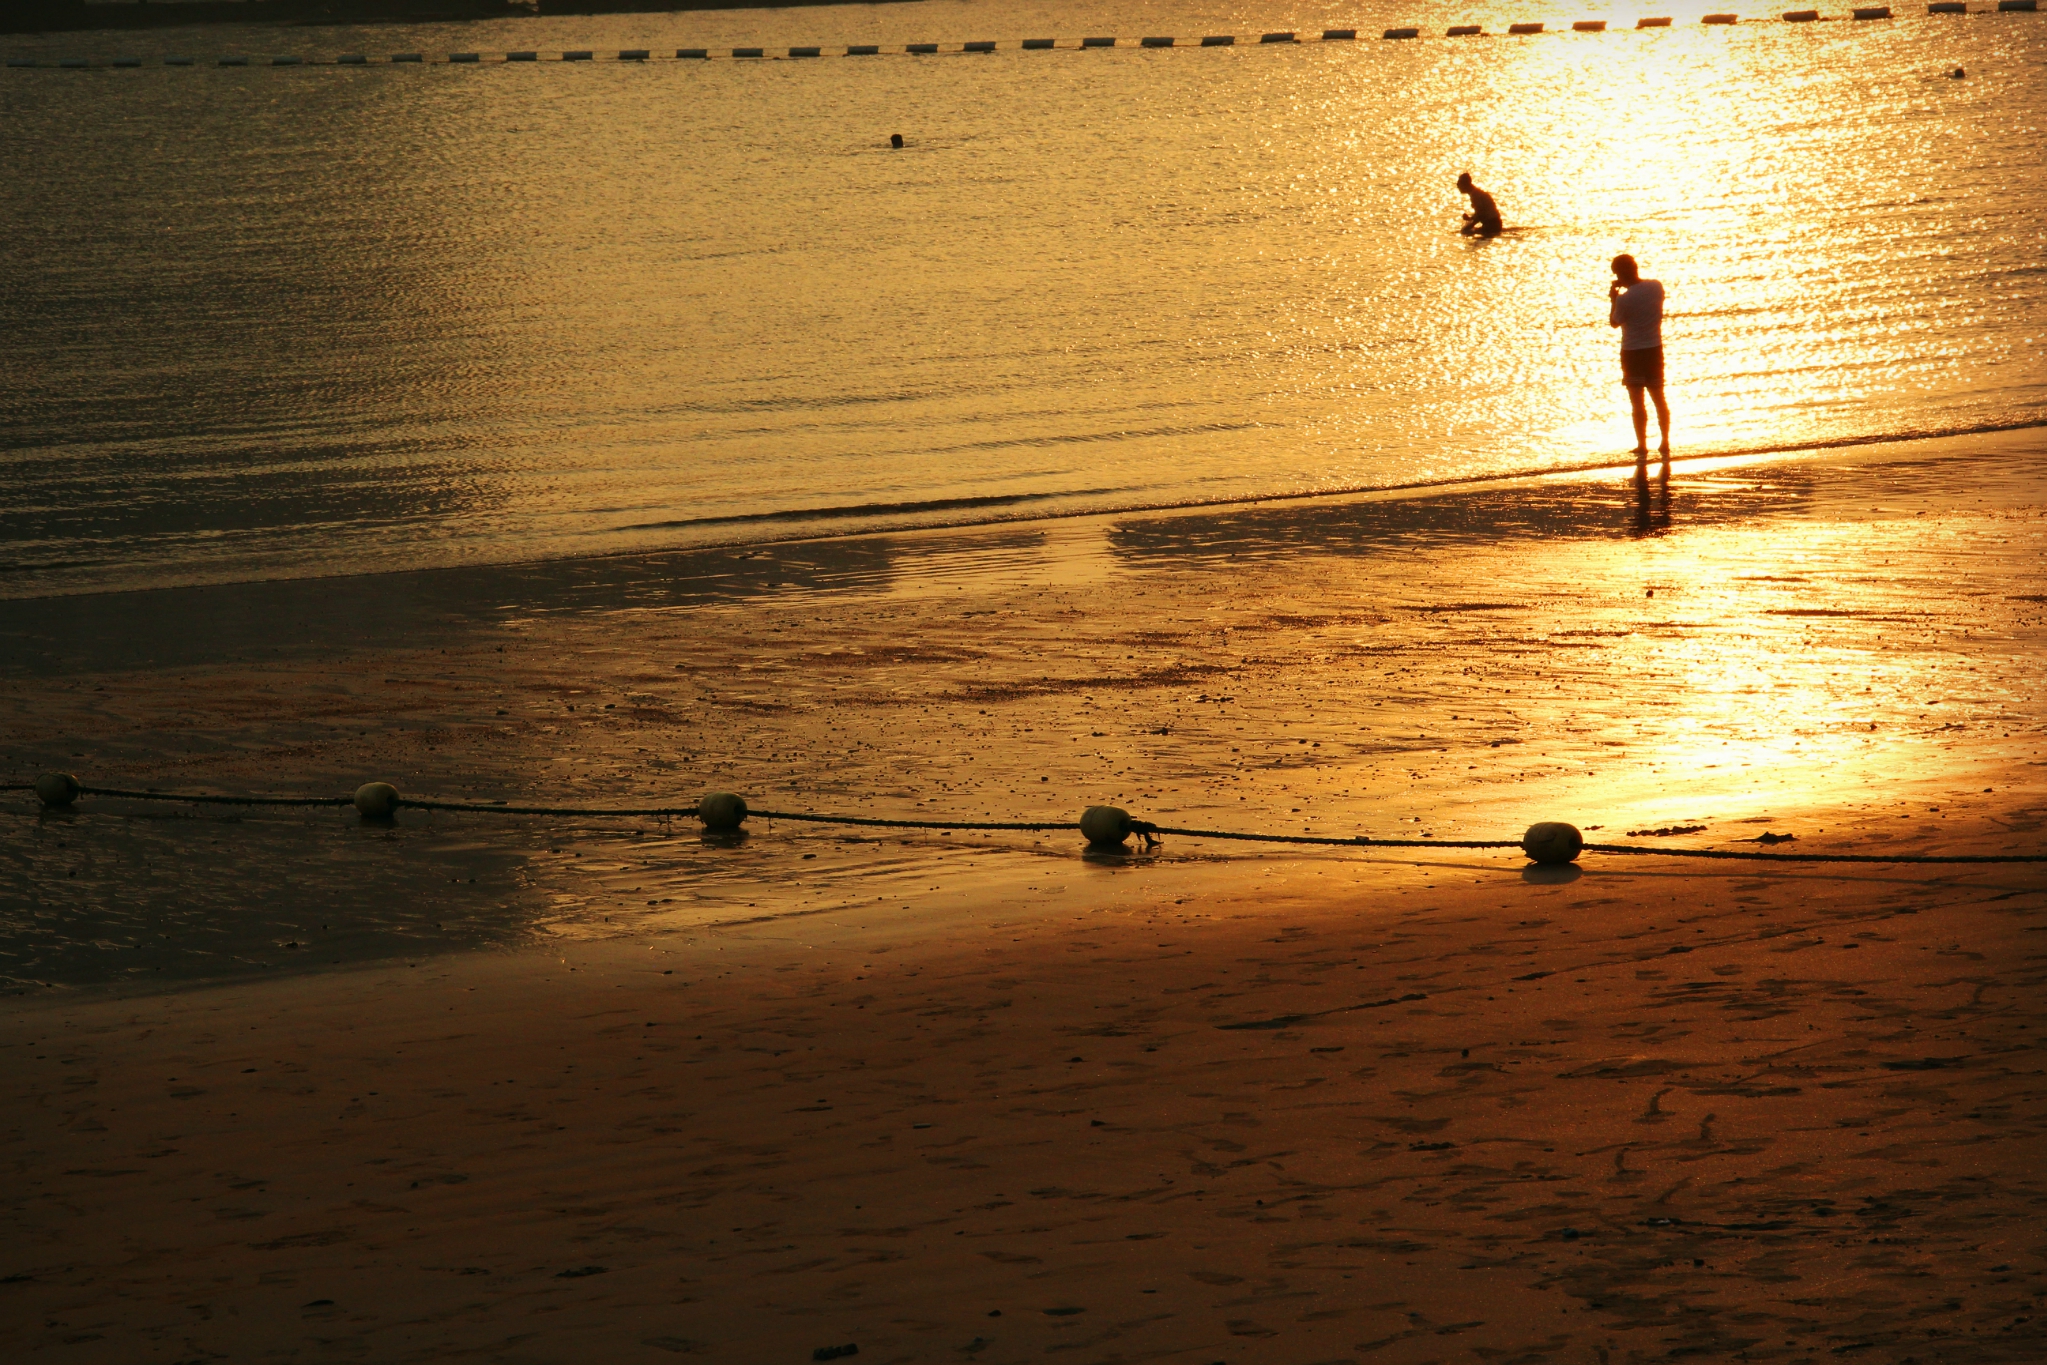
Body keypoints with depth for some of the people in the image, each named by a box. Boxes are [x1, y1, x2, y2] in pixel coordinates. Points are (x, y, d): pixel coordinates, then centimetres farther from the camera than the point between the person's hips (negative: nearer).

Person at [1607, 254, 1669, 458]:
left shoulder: (1624, 299, -20)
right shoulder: (1657, 286, -4)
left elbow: (1614, 322, -4)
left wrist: (1613, 299, 7)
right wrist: (1628, 288, 11)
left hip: (1632, 352, -5)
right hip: (1655, 349, 5)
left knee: (1637, 402, 2)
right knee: (1659, 398, 15)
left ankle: (1642, 447, 3)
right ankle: (1665, 445, 19)